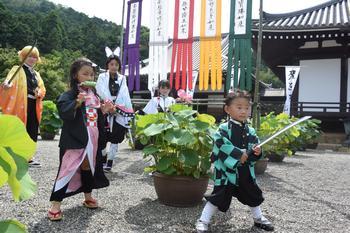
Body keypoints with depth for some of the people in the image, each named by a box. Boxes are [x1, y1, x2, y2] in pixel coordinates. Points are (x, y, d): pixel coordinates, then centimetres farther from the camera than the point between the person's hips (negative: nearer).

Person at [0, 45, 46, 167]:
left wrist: (39, 92, -6)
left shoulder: (36, 74, 20)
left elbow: (42, 88, 17)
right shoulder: (18, 70, 1)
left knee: (32, 131, 7)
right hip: (21, 104, -6)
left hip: (34, 105, 6)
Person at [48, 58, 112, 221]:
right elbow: (63, 113, -25)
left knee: (89, 168, 17)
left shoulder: (94, 95, 13)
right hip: (74, 140, -6)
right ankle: (55, 205, 5)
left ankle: (88, 197, 35)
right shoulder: (68, 95, -8)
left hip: (92, 140, 7)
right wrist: (77, 102, -36)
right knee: (67, 170, -6)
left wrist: (104, 111, 3)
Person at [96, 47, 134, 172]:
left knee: (115, 138, 6)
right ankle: (103, 156, 24)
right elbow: (101, 92, -10)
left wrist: (130, 110, -5)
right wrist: (109, 103, -25)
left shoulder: (122, 78, 11)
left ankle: (110, 161, 15)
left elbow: (125, 95, 5)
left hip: (119, 113, 2)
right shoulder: (102, 77, 4)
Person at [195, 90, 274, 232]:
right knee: (219, 196, -5)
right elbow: (222, 147, -24)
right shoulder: (223, 129, -13)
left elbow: (255, 146, 8)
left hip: (246, 172, 6)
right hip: (226, 171, -6)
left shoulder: (251, 131, 5)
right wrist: (239, 155, -23)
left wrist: (257, 152, -15)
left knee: (253, 195, 20)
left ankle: (258, 218, 44)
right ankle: (203, 220, 9)